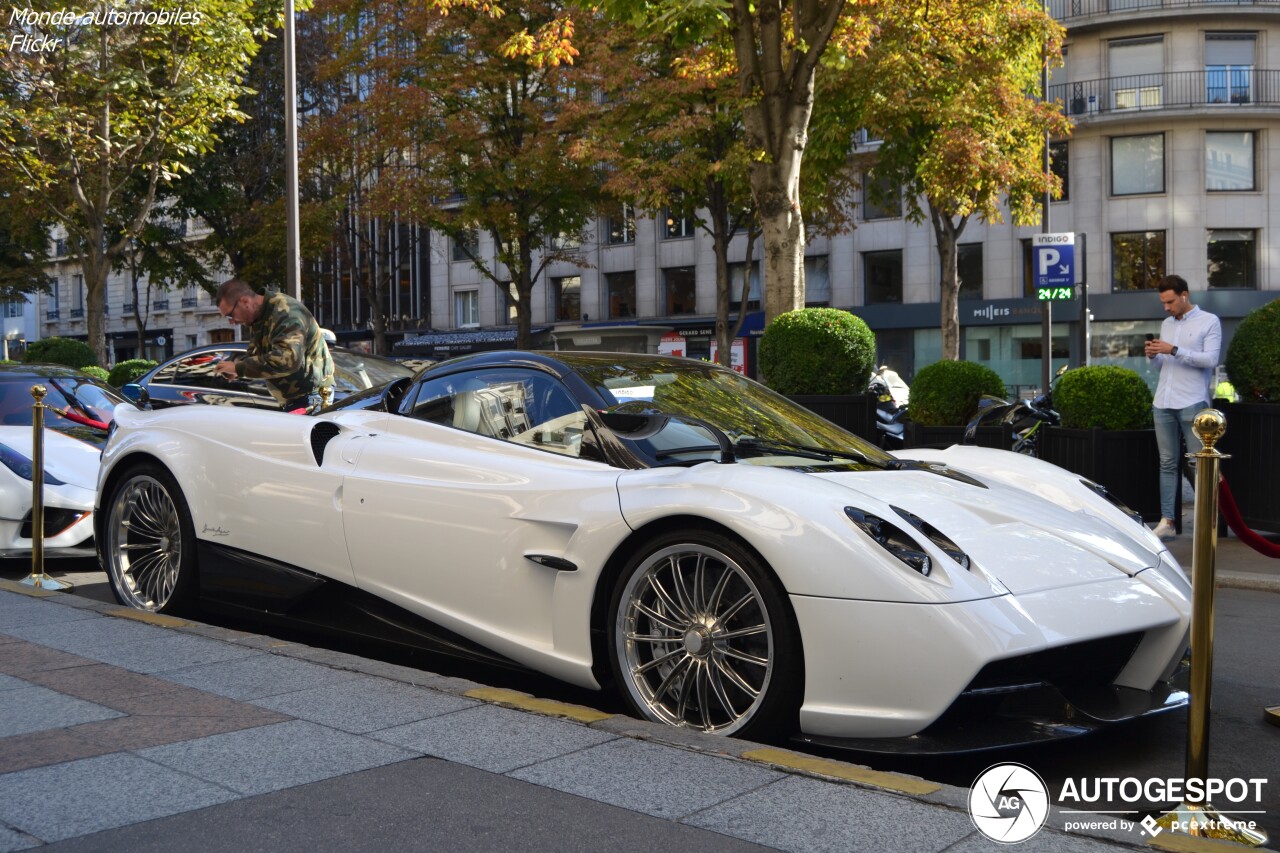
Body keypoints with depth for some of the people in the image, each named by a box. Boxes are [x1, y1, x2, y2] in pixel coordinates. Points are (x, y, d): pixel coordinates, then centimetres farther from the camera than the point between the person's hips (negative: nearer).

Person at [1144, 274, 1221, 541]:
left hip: (1192, 403, -6)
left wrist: (1174, 350, -17)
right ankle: (1167, 521, 4)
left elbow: (1210, 359, -11)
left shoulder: (1209, 322, 1)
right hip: (1163, 403, 6)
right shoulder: (1166, 324, 18)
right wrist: (1154, 356, 1)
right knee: (1167, 463, 4)